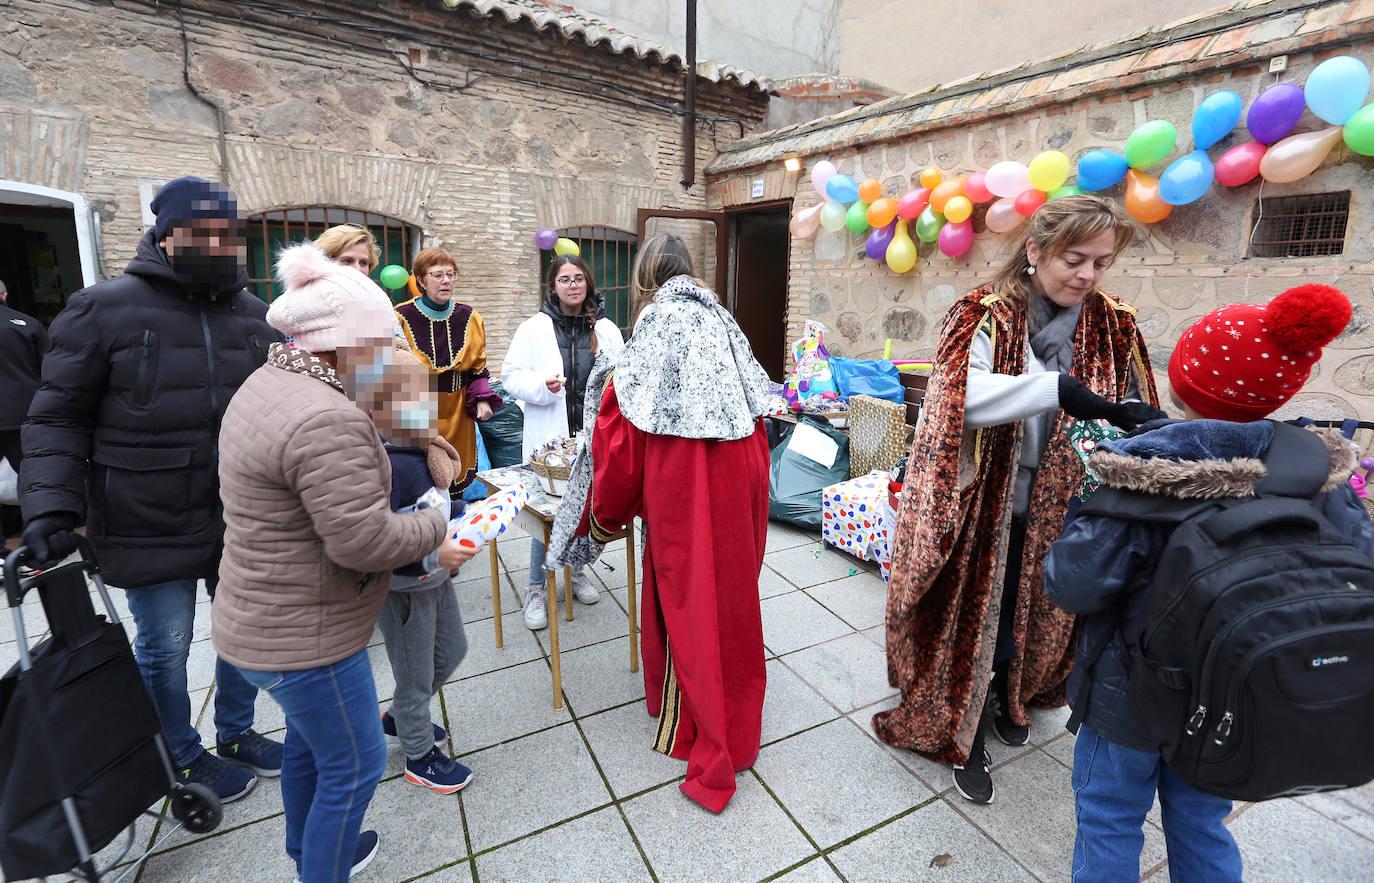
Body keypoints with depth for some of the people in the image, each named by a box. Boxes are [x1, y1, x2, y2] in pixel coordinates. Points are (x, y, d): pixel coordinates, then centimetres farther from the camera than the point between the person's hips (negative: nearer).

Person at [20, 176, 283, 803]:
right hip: (150, 526, -4)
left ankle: (236, 734, 40)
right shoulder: (105, 309, -7)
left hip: (244, 518, 4)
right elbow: (59, 417, -5)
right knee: (165, 647, 11)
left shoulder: (253, 315, 6)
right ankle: (184, 759, 35)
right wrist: (50, 508, -14)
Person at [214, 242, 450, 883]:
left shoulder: (268, 385, 4)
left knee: (309, 739, 29)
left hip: (269, 617, 10)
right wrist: (433, 525, -14)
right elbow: (362, 540, -30)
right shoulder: (328, 422, -30)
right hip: (303, 638, -10)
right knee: (354, 763, 10)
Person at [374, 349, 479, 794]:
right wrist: (433, 556, -33)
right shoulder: (387, 466, -31)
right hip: (402, 591, -9)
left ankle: (398, 719, 50)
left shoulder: (424, 453, -2)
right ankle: (420, 755, 38)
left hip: (436, 579, 9)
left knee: (452, 650, 26)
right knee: (415, 676, 12)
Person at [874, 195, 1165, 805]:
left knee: (1028, 613, 21)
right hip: (982, 503, -4)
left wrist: (1139, 421, -18)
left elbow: (1135, 406, 4)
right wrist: (1061, 390, -41)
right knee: (973, 617, 8)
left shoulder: (1113, 326, 3)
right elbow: (961, 393, -31)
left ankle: (1006, 696, 52)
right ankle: (965, 737, 32)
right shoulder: (985, 314, -13)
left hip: (1054, 508, 5)